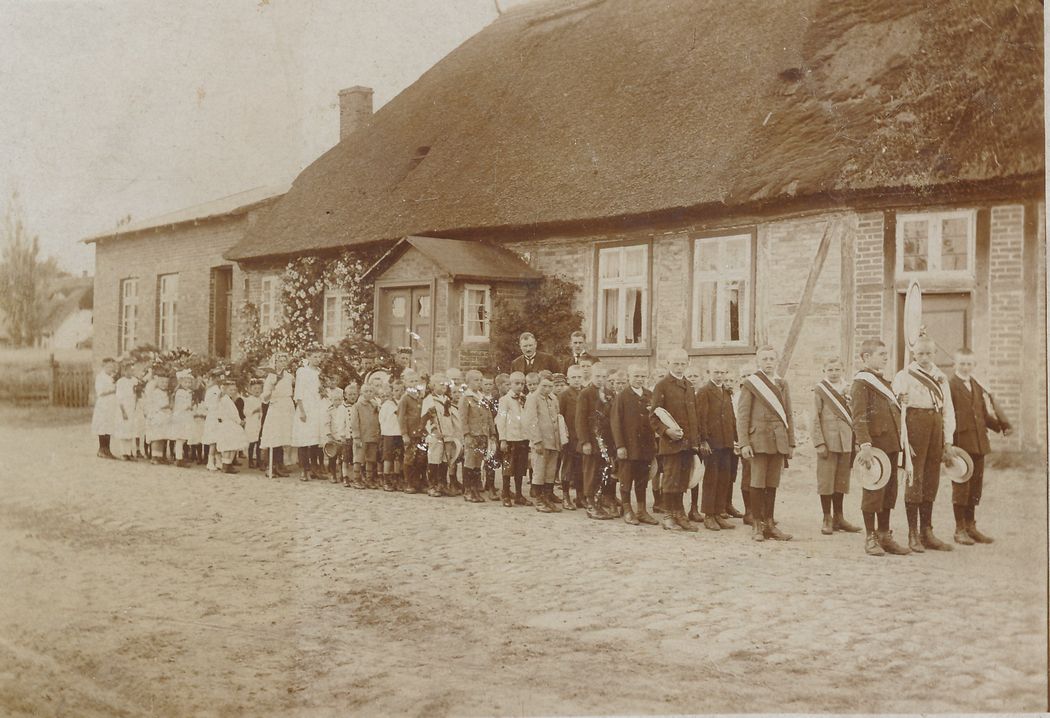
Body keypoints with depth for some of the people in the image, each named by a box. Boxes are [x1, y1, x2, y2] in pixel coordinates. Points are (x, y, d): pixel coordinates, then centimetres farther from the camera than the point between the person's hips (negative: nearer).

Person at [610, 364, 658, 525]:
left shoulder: (650, 396, 10)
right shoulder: (621, 397, -4)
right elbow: (615, 422, -7)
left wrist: (654, 444, 4)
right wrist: (620, 446, -12)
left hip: (646, 446, 4)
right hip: (628, 447, -4)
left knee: (642, 480, 10)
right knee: (626, 480, 4)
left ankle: (642, 511, 18)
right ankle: (627, 511, 13)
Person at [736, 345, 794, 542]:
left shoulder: (782, 385, 14)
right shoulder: (750, 384, -1)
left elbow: (788, 416, 16)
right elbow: (742, 416, -4)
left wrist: (791, 443, 11)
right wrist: (744, 444, -11)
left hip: (779, 442, 4)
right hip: (759, 440, -4)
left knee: (772, 485, 7)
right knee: (758, 484, -2)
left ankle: (769, 524, 14)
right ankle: (757, 525, 5)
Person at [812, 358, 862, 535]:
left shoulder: (847, 390, 12)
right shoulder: (819, 389, -2)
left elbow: (852, 416, 15)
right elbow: (815, 419, -6)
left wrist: (856, 441, 9)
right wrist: (819, 443, -12)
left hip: (846, 442, 5)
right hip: (828, 442, -5)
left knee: (841, 481, 10)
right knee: (826, 481, -1)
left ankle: (838, 517, 19)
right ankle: (827, 519, 7)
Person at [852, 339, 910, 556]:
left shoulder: (885, 383, 21)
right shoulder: (861, 383, -8)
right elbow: (859, 417, -16)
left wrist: (898, 443, 20)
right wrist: (865, 445, -25)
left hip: (890, 446, 9)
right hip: (875, 446, -9)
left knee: (890, 491, 11)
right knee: (873, 491, -3)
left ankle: (884, 536, 18)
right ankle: (870, 538, 5)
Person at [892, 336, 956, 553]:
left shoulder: (941, 378, 16)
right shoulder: (903, 376, -1)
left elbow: (948, 409, 15)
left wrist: (948, 438, 6)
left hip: (936, 425, 5)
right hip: (915, 424, -5)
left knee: (931, 480, 8)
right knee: (915, 478, -5)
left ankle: (927, 532, 16)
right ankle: (913, 535, 1)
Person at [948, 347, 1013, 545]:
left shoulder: (978, 387, 16)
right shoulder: (948, 386, -6)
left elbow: (986, 411, 18)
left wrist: (1003, 426, 3)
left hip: (978, 443, 7)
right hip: (960, 443, -7)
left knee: (976, 486, 11)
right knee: (960, 486, -2)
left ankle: (970, 526, 21)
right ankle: (960, 529, 7)